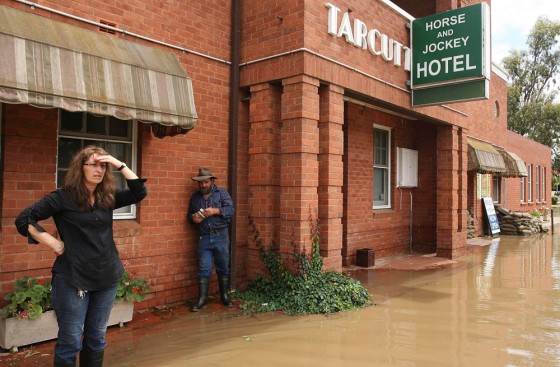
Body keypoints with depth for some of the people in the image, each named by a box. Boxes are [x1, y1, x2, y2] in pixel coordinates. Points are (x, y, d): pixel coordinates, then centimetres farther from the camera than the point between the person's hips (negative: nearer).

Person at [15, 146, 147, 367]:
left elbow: (139, 192, -1)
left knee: (97, 338, 16)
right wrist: (52, 242, -13)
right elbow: (24, 219, -6)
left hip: (107, 277, 5)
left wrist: (120, 165, -8)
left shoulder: (108, 197, 5)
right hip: (72, 278, -4)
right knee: (70, 341, 4)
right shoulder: (63, 197, -8)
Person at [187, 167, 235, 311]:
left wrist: (215, 211, -24)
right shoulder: (195, 197, 11)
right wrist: (194, 218, -6)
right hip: (204, 237, 2)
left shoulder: (222, 193, 0)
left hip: (221, 236, -2)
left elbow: (231, 209, -10)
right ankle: (202, 299, 10)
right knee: (204, 269, 2)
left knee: (223, 267, 8)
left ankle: (224, 296, 22)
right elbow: (189, 215, 18)